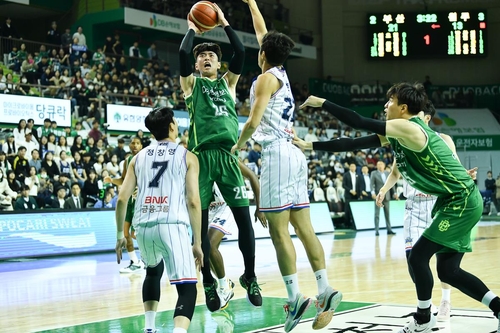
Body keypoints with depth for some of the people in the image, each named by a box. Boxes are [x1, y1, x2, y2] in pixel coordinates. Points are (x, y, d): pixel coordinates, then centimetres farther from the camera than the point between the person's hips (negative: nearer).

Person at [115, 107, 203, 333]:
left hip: (143, 226, 4)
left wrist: (120, 235, 20)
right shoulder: (187, 157, 8)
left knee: (153, 271, 33)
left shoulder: (138, 157, 17)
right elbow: (193, 201, 0)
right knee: (187, 288, -1)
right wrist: (198, 242, 4)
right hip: (172, 225, -4)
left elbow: (122, 199, 10)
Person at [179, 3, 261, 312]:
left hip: (228, 154, 2)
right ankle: (209, 282, 11)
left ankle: (250, 276, 11)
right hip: (202, 156, -2)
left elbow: (241, 53, 6)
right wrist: (192, 29, 11)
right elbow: (182, 54, -4)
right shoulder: (191, 83, 12)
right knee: (201, 222, 1)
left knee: (244, 217, -1)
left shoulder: (228, 82, 19)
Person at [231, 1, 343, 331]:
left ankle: (295, 296, -13)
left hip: (277, 154, -8)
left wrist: (239, 145, 4)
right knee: (303, 227, 6)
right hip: (295, 153, 8)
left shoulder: (267, 78, -5)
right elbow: (263, 34, 32)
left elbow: (253, 122, -14)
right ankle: (325, 290, 2)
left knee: (279, 230, -9)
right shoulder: (282, 73, 18)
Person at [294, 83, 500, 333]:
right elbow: (354, 144, 10)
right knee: (448, 271, 9)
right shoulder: (396, 134, 9)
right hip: (454, 201, 10)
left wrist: (322, 103, -13)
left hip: (462, 201, -10)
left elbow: (359, 123, -22)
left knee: (418, 257, -6)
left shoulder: (408, 128, -19)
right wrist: (311, 146, 7)